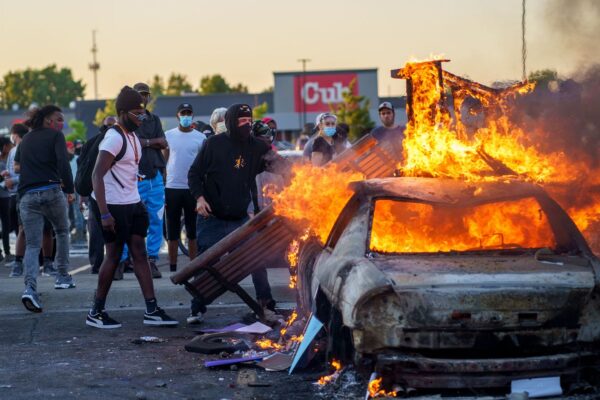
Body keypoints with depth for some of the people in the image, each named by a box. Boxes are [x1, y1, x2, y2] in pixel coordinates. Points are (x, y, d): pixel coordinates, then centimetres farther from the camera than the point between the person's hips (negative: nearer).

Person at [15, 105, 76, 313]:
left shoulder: (26, 139, 19)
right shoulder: (56, 136, 2)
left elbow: (17, 166, 29)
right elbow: (63, 162, -12)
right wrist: (69, 189, -7)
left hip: (27, 194, 3)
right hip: (52, 191, -3)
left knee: (32, 244, -2)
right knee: (62, 231, 24)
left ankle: (30, 287, -23)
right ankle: (62, 276, 25)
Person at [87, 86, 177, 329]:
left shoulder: (133, 136, 12)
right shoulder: (114, 138, -17)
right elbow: (97, 175, -22)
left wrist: (137, 202, 17)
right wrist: (104, 213, -26)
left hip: (131, 203, 9)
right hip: (113, 206, -9)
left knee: (139, 252, 5)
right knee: (114, 254, -1)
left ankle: (151, 310, 5)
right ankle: (96, 313, 10)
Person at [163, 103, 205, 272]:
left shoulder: (200, 137, 4)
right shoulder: (168, 135, 6)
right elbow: (163, 162, 7)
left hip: (193, 188, 0)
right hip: (172, 188, 0)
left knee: (193, 231, 4)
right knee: (172, 231, 4)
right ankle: (173, 267, 8)